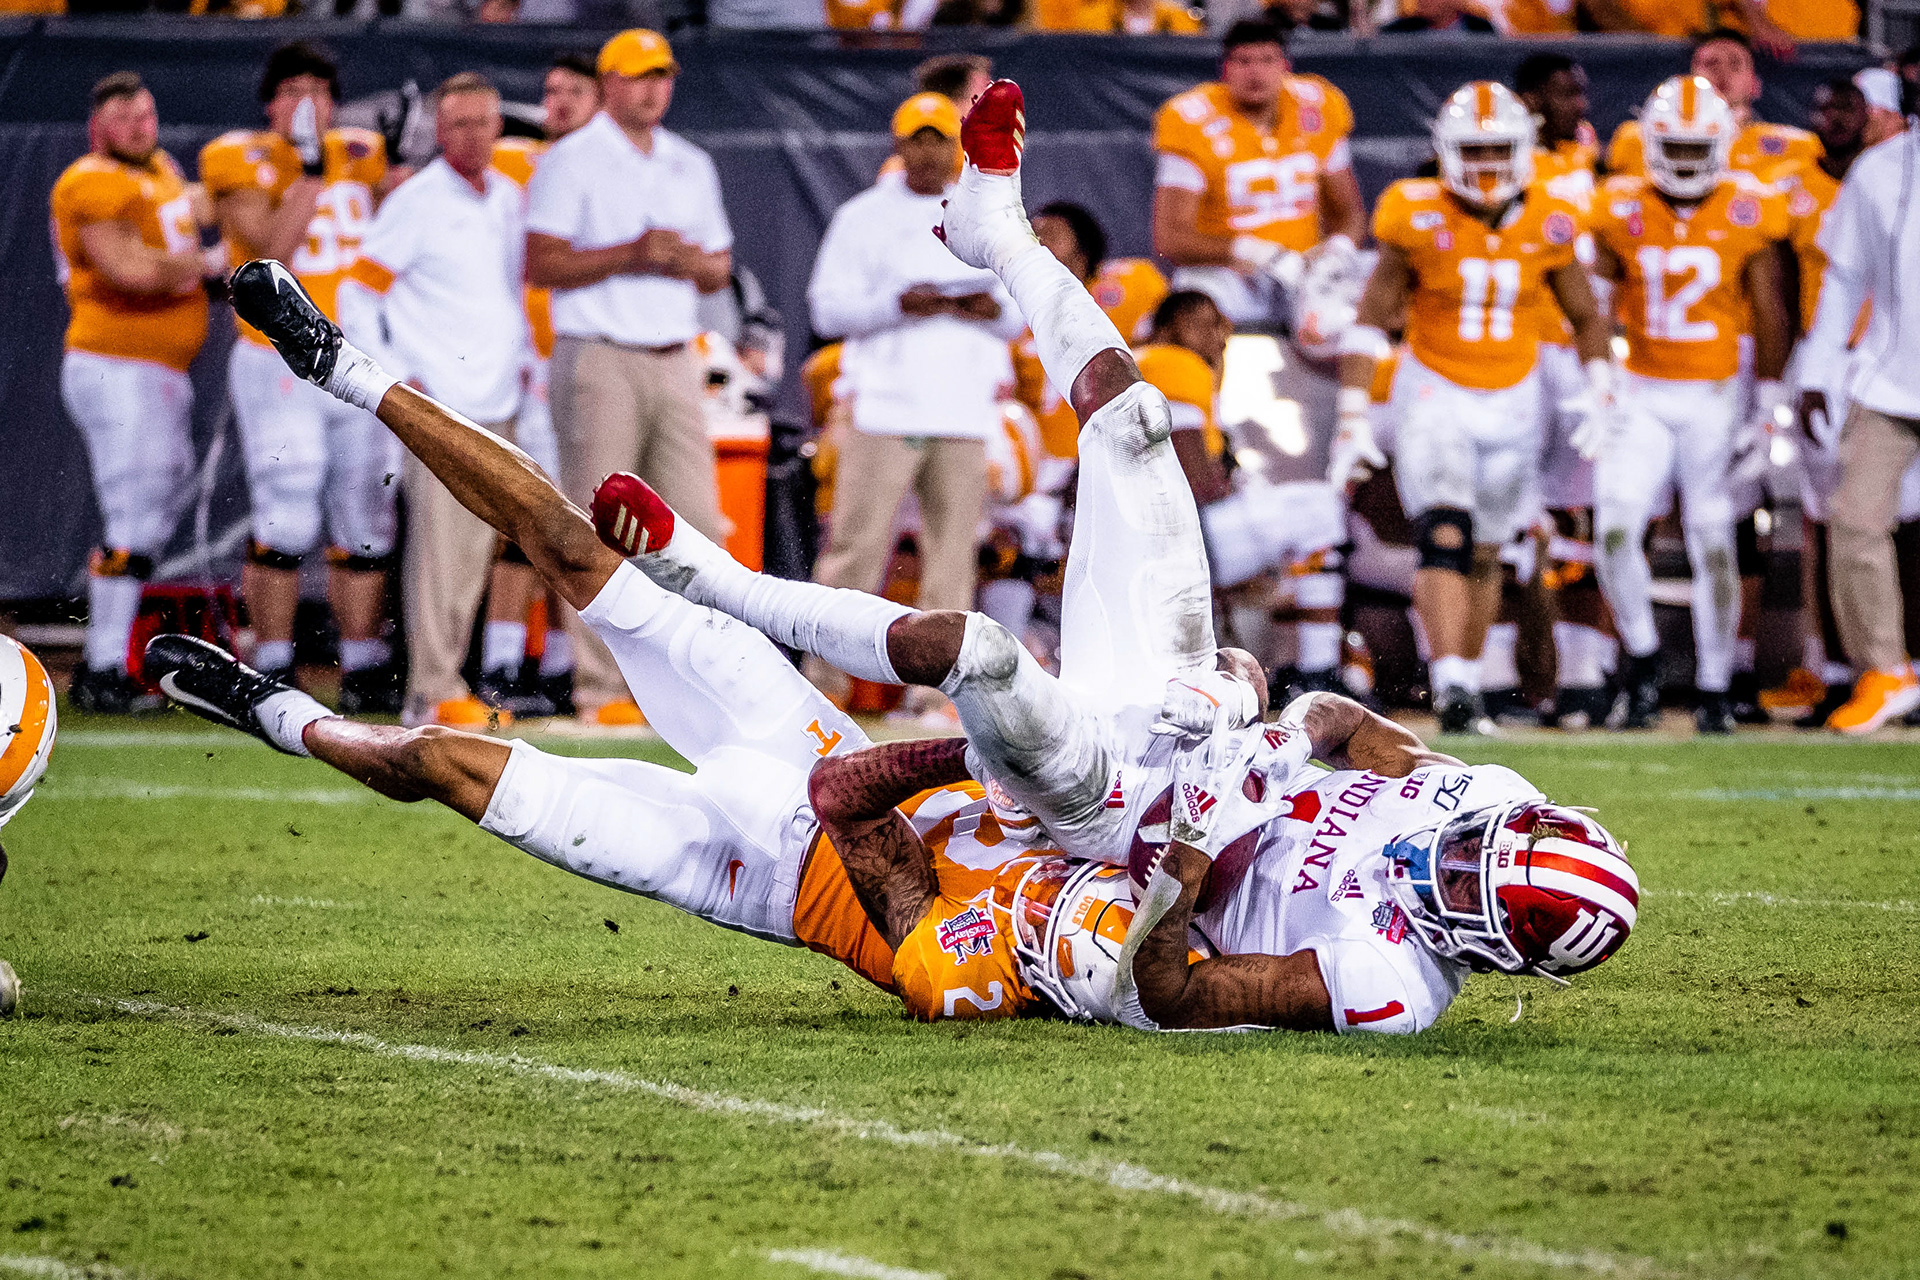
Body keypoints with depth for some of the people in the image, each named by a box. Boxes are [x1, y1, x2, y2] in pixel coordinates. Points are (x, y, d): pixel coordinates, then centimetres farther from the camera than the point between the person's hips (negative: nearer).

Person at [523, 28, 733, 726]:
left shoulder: (691, 166, 17)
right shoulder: (571, 162, -2)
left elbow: (719, 267, 21)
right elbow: (541, 263, -9)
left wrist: (694, 263, -3)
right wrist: (629, 255, -17)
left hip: (675, 361, 6)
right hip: (599, 360, -6)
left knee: (699, 524, 0)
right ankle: (600, 689, -4)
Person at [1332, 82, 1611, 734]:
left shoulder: (1547, 226, -6)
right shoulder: (1418, 220, -12)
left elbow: (1585, 318, 10)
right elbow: (1370, 321, -5)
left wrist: (1602, 405, 2)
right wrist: (1352, 420, -11)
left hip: (1513, 400, 3)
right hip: (1435, 396, -3)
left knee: (1483, 555, 11)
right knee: (1444, 537, -20)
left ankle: (1467, 686, 26)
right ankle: (1452, 689, -28)